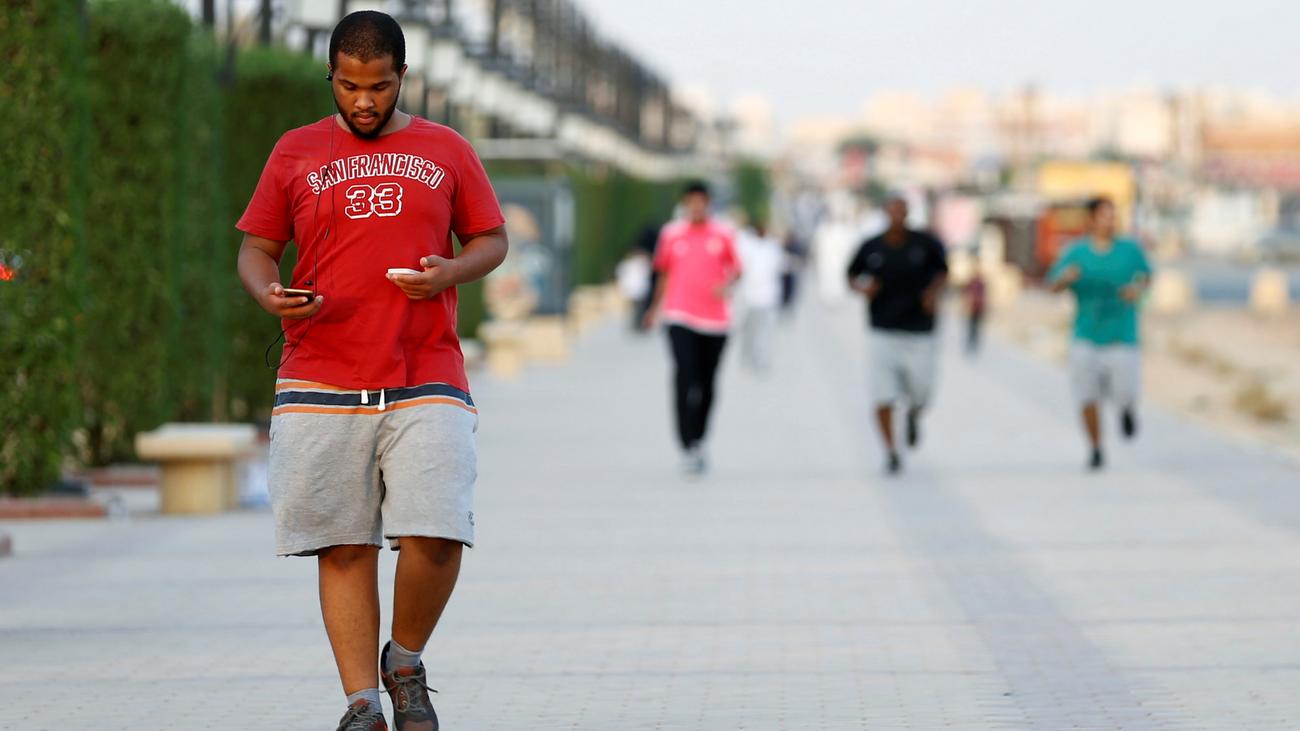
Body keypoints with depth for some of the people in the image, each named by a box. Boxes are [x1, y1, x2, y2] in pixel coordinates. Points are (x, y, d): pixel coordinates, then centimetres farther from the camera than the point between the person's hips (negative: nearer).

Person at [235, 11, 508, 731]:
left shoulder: (447, 151, 11)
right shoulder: (295, 153, 11)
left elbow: (491, 239, 16)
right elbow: (255, 247, 14)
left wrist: (451, 272, -6)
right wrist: (268, 292, -9)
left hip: (425, 381, -1)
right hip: (321, 382, 1)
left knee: (434, 538, -13)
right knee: (344, 548, 0)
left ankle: (406, 662, 12)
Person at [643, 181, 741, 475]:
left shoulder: (723, 235, 3)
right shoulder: (671, 234, 5)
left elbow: (736, 268, 5)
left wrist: (726, 284, -17)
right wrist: (655, 307, 19)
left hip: (715, 319, 1)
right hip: (680, 318, -1)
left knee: (707, 384, 9)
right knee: (685, 377, -16)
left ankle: (699, 441, 29)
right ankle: (688, 447, -18)